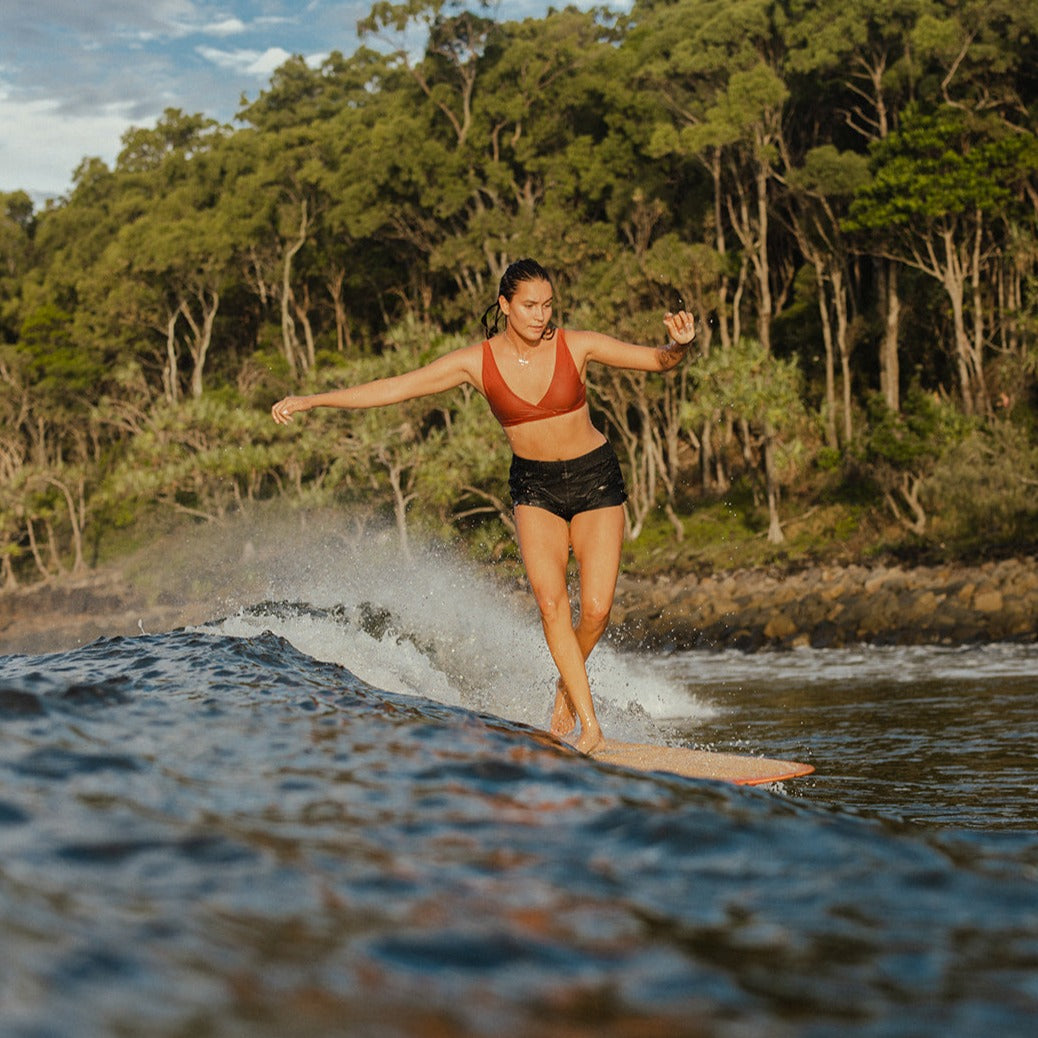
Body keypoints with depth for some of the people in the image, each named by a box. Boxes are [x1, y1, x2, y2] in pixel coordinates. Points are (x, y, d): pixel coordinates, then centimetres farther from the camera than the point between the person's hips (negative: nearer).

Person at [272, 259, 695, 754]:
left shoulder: (577, 346, -12)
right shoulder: (476, 361, -10)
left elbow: (655, 360, -11)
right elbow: (393, 388, -9)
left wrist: (677, 346, -35)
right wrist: (311, 400, -12)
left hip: (594, 477, -1)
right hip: (533, 485, 1)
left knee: (596, 608, -12)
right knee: (550, 600, -19)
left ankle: (567, 684, 19)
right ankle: (590, 727, -14)